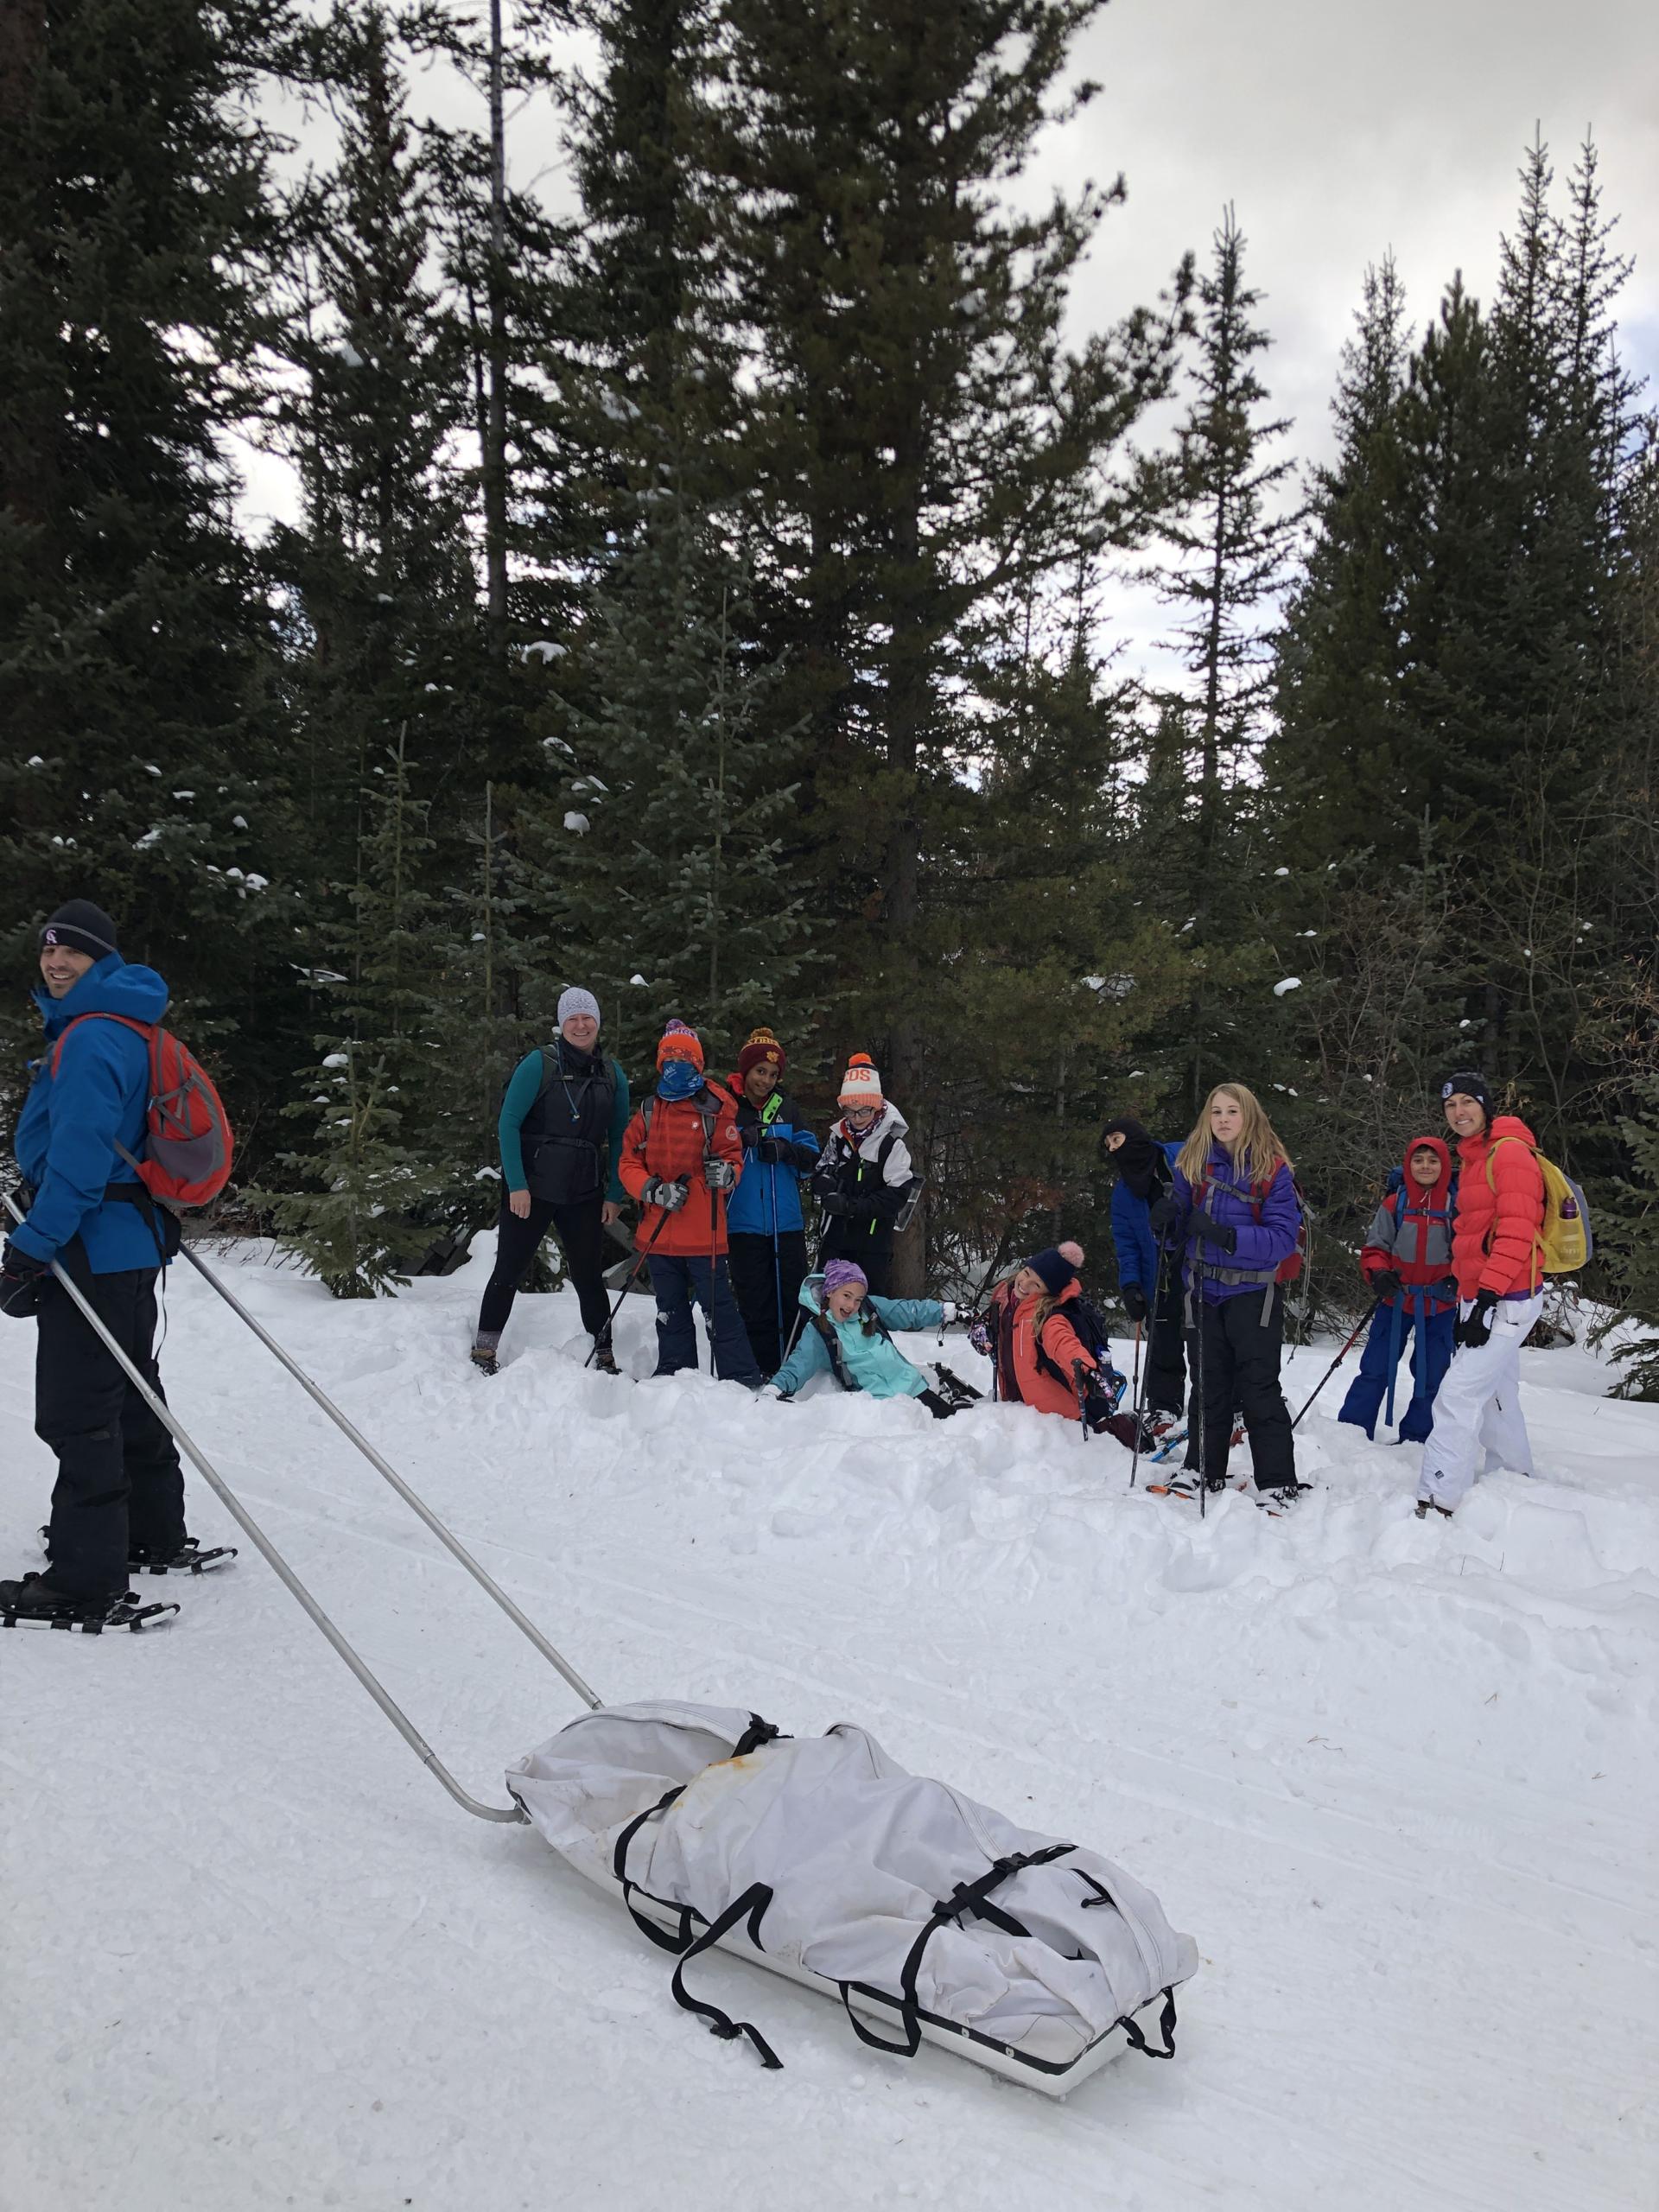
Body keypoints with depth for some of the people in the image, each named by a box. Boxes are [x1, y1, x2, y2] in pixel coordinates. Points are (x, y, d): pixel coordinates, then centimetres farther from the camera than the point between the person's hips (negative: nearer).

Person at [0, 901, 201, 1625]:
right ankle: (154, 1536, 32)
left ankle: (87, 1580, 0)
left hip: (91, 1249, -11)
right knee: (130, 1397, 20)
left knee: (77, 1411, -5)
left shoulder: (91, 1038, -17)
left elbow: (80, 1157, -25)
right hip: (131, 1242, 11)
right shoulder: (123, 1029, 15)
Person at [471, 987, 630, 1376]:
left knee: (589, 1277, 9)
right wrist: (517, 1185, -14)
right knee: (508, 1271, 2)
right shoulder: (539, 1063, -6)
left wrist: (615, 1195, 4)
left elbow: (618, 1139, 11)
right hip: (530, 1189, -3)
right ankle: (483, 1355, 13)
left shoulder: (612, 1075, 7)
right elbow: (508, 1124, -9)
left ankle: (605, 1359, 19)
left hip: (585, 1195, 3)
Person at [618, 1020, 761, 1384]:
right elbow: (628, 1162, 7)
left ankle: (742, 1378, 0)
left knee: (717, 1306, -5)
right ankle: (674, 1376, 25)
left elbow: (732, 1155, 3)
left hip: (703, 1231, -4)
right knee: (670, 1311, 15)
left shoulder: (715, 1107, -1)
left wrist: (725, 1172, -21)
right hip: (658, 1231, 5)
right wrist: (655, 1190, -11)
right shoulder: (649, 1111, 9)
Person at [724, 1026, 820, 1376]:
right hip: (744, 1225, -3)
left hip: (787, 1223, 3)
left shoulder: (784, 1107, 10)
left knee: (794, 1296, 5)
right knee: (755, 1304, 1)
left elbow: (812, 1156, 8)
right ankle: (765, 1371, 9)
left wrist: (785, 1150, -12)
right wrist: (739, 1141, -19)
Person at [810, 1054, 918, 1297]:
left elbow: (897, 1196, -15)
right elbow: (819, 1172, 16)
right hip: (835, 1234, 5)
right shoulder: (838, 1136, 5)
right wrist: (823, 1181, -9)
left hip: (873, 1242, -5)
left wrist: (853, 1206, -22)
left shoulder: (892, 1144, -11)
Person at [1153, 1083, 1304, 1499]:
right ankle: (1202, 1473, 24)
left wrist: (1228, 1236, -27)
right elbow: (1181, 1232, 10)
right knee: (1207, 1389, 13)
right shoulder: (1192, 1163, 3)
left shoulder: (1273, 1170, -8)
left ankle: (1278, 1484, 3)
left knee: (1259, 1391, -3)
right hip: (1203, 1292, 4)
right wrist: (1167, 1222, -13)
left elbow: (1284, 1237, -15)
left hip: (1253, 1294, -4)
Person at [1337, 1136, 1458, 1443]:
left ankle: (1415, 1439, 23)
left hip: (1440, 1306, 0)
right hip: (1396, 1300, 0)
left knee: (1431, 1376, 9)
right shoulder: (1395, 1204, -3)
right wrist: (1378, 1274, -18)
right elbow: (1375, 1248, 2)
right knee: (1374, 1370, 4)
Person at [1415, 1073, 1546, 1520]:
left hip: (1507, 1299, -10)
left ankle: (1436, 1503, -16)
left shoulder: (1510, 1152, -11)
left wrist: (1487, 1296, -24)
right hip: (1479, 1297, 10)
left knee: (1458, 1395, -15)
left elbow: (1517, 1233, -19)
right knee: (1496, 1398, 17)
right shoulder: (1473, 1159, 18)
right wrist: (1466, 1303, 21)